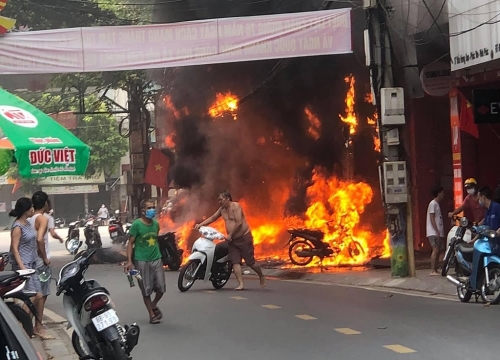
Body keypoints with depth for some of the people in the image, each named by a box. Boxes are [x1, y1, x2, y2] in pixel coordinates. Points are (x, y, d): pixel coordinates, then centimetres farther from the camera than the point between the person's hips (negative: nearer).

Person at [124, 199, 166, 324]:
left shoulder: (156, 224, 6)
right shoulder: (136, 224, -10)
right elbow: (130, 243, -9)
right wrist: (129, 261, -17)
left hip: (157, 260, 5)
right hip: (142, 261, -5)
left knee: (161, 288, 6)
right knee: (146, 290, 3)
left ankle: (154, 305, 33)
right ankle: (152, 315, 15)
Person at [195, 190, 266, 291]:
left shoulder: (235, 206, -15)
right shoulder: (222, 209, 9)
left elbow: (239, 222, -22)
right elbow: (212, 218, 15)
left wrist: (230, 235, -20)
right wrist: (200, 224, 2)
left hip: (244, 237, -8)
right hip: (232, 240, 8)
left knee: (250, 262, -3)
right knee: (235, 262, -6)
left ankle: (261, 276, 21)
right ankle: (241, 284, -9)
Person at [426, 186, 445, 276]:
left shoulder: (437, 204, 20)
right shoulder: (433, 204, -9)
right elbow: (432, 219, -15)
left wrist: (441, 232, 18)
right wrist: (437, 231, -20)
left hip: (438, 232, 10)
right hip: (433, 232, -10)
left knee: (438, 250, 6)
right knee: (435, 250, -15)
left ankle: (435, 270, 8)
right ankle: (433, 271, -17)